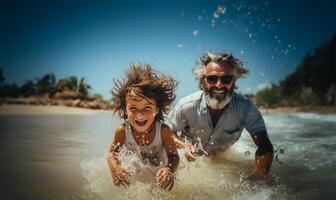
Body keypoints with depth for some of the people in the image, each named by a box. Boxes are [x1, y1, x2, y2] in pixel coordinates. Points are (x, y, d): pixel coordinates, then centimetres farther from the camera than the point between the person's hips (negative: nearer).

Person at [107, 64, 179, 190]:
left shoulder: (163, 130, -28)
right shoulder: (122, 131, -25)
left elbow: (174, 156, -21)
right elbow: (113, 153, -10)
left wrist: (169, 169, -44)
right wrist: (115, 168, -32)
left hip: (159, 175, -1)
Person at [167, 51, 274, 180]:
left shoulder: (245, 108, -29)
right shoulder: (186, 106, -30)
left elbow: (265, 148, -28)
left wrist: (252, 181, -44)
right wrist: (183, 145, -37)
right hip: (191, 159, -2)